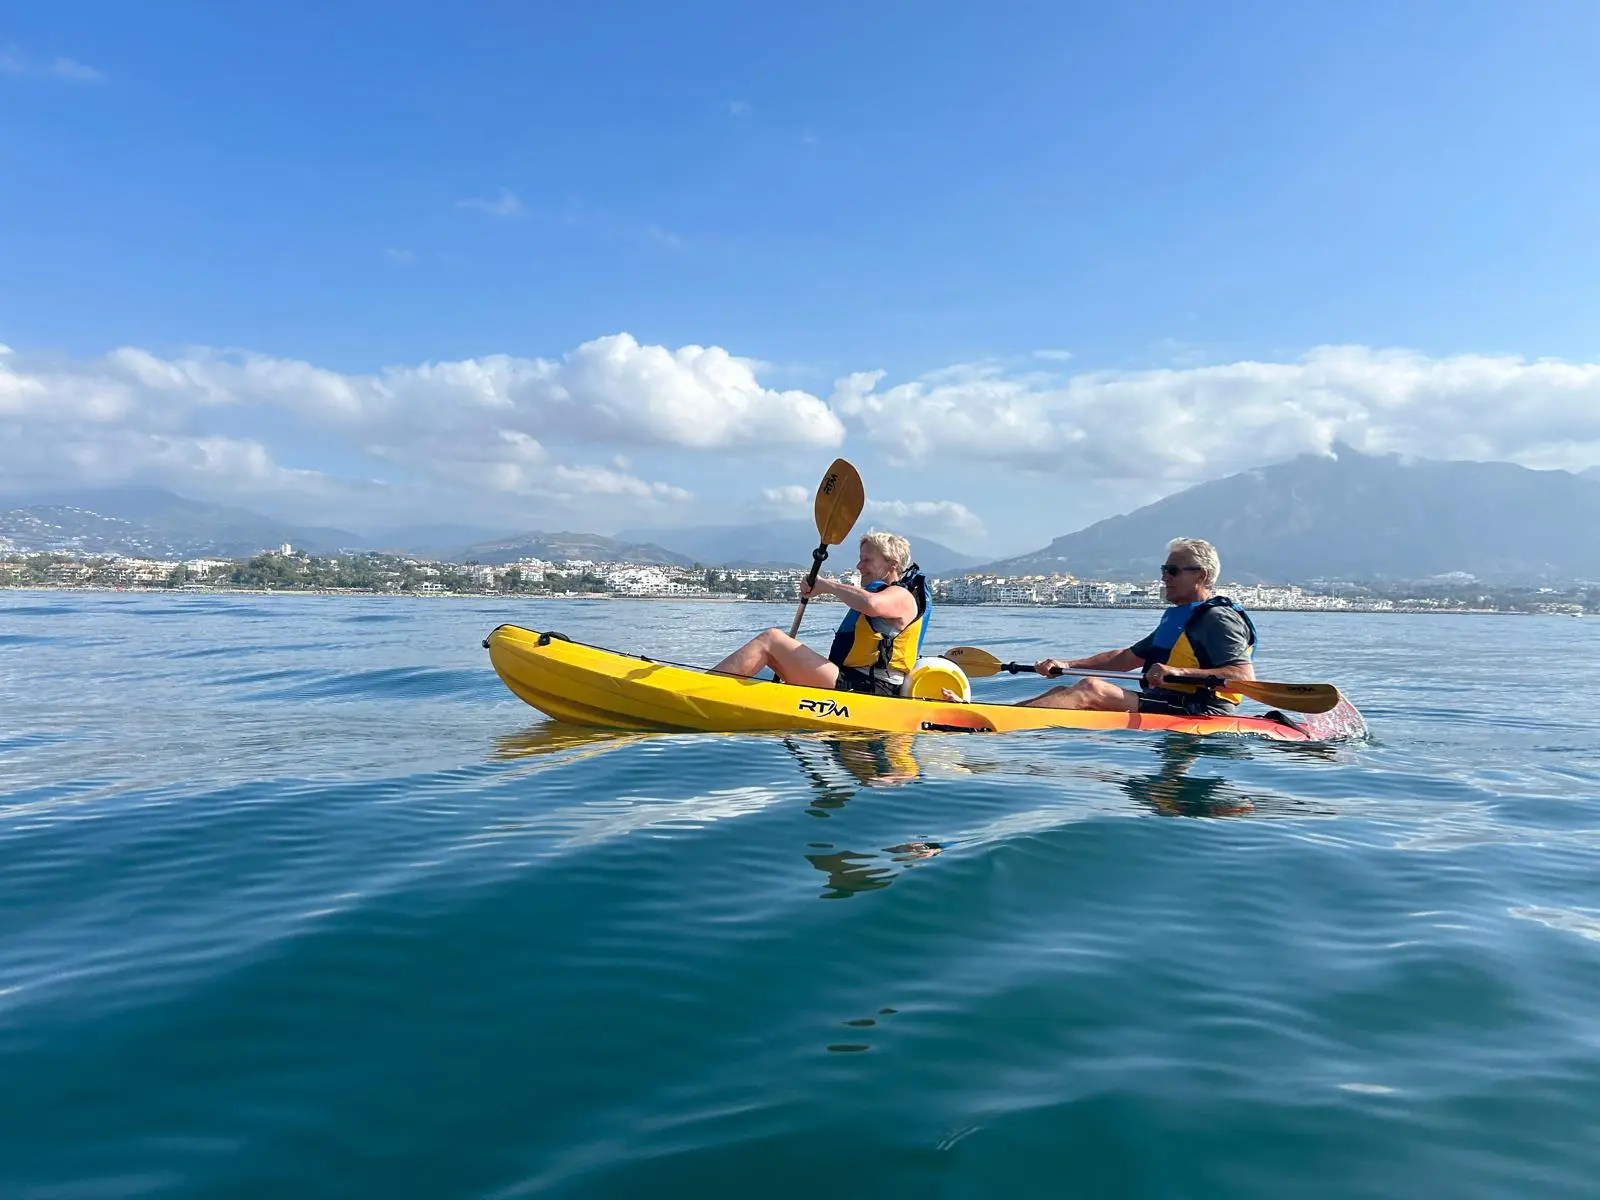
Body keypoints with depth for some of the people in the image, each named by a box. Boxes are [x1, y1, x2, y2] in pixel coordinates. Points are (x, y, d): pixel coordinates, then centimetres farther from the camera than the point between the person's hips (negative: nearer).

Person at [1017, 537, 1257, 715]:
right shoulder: (1177, 617, 24)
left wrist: (1179, 672, -30)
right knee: (1063, 692, 1)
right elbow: (1126, 658, 24)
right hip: (1166, 704, 10)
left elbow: (1245, 676, -20)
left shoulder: (1218, 618, -7)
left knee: (1091, 688, -26)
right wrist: (1067, 664, 13)